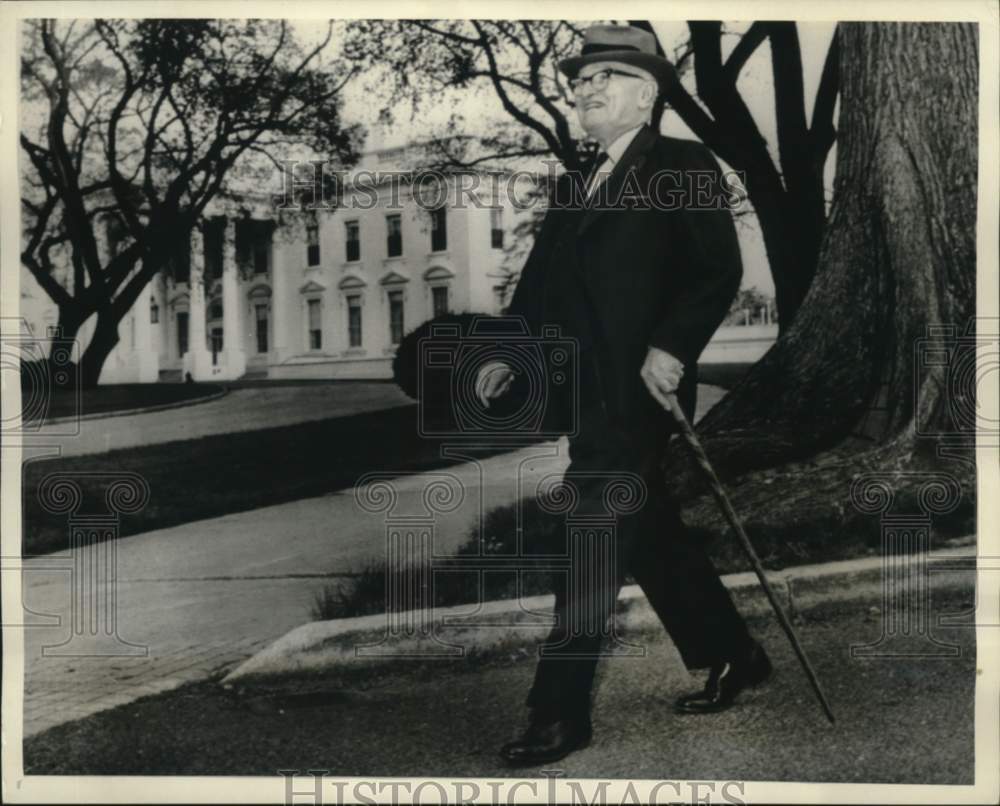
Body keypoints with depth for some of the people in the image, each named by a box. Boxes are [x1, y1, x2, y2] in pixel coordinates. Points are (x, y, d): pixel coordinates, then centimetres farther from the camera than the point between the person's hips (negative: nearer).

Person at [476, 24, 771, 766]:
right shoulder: (572, 186, 20)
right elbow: (541, 283, 15)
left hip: (636, 391, -7)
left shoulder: (685, 167, -1)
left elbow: (720, 269, -11)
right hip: (584, 393, 8)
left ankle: (561, 714, 0)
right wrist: (510, 355, 2)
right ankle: (733, 658, 32)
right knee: (652, 537, 14)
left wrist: (672, 348, -22)